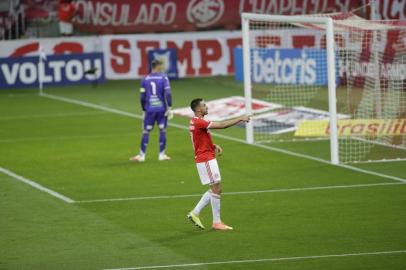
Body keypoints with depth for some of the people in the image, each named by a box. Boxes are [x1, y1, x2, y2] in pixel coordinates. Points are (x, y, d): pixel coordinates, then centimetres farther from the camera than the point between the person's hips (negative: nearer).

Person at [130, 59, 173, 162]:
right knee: (162, 130, 8)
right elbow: (168, 93, -10)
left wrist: (144, 110, 15)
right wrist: (169, 108, -7)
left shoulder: (145, 79, 5)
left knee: (146, 132, 4)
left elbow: (142, 97, 6)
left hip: (149, 109, 2)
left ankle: (141, 155, 2)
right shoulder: (163, 78, -2)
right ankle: (162, 154, 9)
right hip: (162, 109, -1)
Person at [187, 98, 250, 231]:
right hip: (206, 159, -10)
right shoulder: (199, 122, -18)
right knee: (216, 189, -6)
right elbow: (222, 125, -22)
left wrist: (214, 146, 7)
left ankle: (195, 213, 15)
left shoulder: (195, 122, 13)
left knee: (215, 189, 14)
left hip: (207, 159, 10)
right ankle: (217, 222, -1)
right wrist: (240, 119, -16)